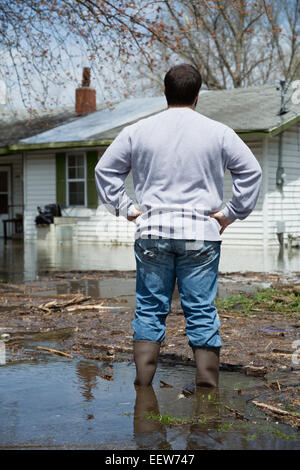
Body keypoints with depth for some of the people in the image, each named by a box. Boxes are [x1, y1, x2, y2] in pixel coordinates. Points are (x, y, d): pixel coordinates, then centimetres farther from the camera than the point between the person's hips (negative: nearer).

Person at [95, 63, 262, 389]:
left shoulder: (138, 131, 5)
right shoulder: (218, 133, 2)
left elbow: (104, 170, 9)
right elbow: (251, 172, 2)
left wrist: (125, 208, 12)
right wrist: (232, 213, 7)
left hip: (152, 231, 1)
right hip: (201, 233, -1)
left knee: (150, 308, 7)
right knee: (201, 311, 3)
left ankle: (143, 387, 6)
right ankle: (207, 385, 5)